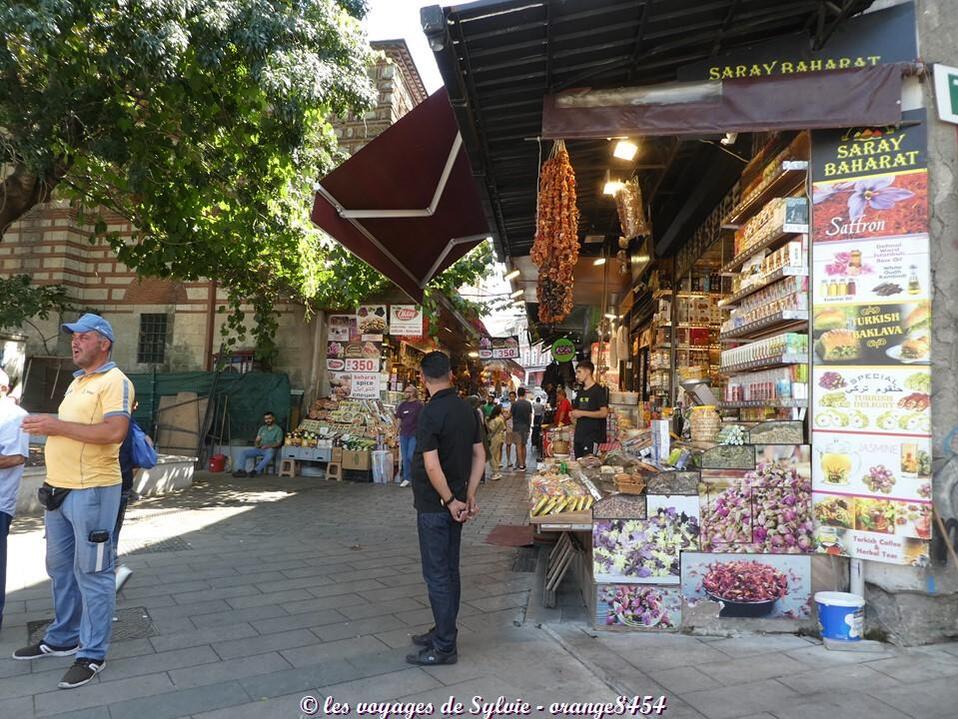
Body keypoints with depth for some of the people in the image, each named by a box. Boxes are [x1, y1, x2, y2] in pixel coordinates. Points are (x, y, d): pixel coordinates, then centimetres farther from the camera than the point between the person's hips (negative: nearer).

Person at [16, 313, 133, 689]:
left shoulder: (115, 381, -12)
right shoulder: (77, 381, 17)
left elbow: (114, 432, -24)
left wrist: (57, 425, -20)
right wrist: (46, 425, 10)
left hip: (92, 492, -9)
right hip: (59, 489, 9)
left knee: (91, 573, 0)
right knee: (61, 568, 19)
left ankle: (92, 654, 11)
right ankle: (62, 638, 35)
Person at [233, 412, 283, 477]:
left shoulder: (278, 429, 1)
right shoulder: (262, 428, 17)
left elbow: (278, 443, -5)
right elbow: (257, 440, 14)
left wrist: (268, 446, -20)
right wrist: (256, 444, -10)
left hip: (270, 449, -5)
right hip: (259, 449, 6)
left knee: (269, 455, -42)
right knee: (244, 452, -16)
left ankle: (255, 471, -44)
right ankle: (242, 470, -24)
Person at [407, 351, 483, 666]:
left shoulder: (432, 412, -19)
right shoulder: (467, 409, 5)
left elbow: (432, 466, -24)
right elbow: (479, 456, 8)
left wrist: (450, 501, -13)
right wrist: (469, 497, 8)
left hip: (435, 506, -8)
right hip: (456, 502, 8)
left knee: (437, 575, 1)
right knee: (449, 571, 17)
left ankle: (444, 647, 10)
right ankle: (443, 632, 31)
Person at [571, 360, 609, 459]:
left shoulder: (599, 391, -7)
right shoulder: (580, 392, 17)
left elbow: (604, 413, -16)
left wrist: (582, 413, -14)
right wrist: (574, 414, 5)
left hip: (592, 437, -8)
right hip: (579, 436, 8)